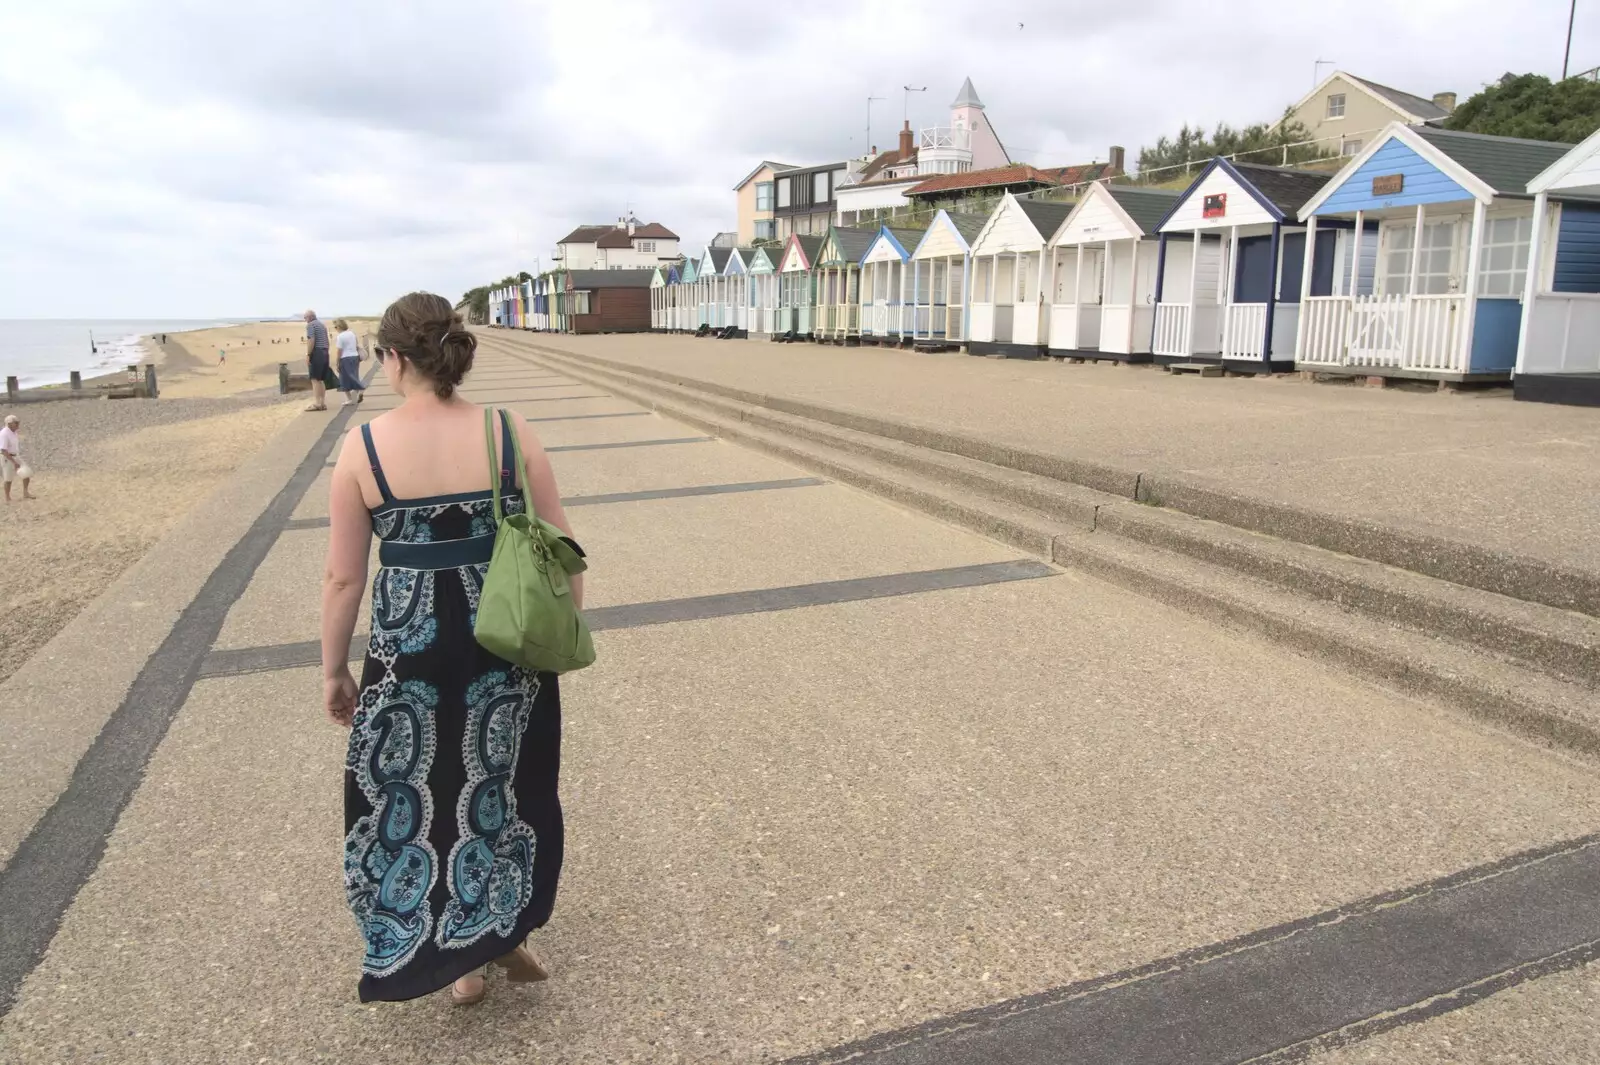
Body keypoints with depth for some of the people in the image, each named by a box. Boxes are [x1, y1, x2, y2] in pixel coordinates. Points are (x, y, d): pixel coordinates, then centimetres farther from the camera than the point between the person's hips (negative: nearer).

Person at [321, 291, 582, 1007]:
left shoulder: (363, 447, -9)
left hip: (409, 649, -1)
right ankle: (504, 933, 37)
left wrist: (333, 670, 8)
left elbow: (343, 579, -5)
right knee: (501, 787, 21)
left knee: (417, 796, 19)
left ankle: (458, 959, 33)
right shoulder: (511, 434, -7)